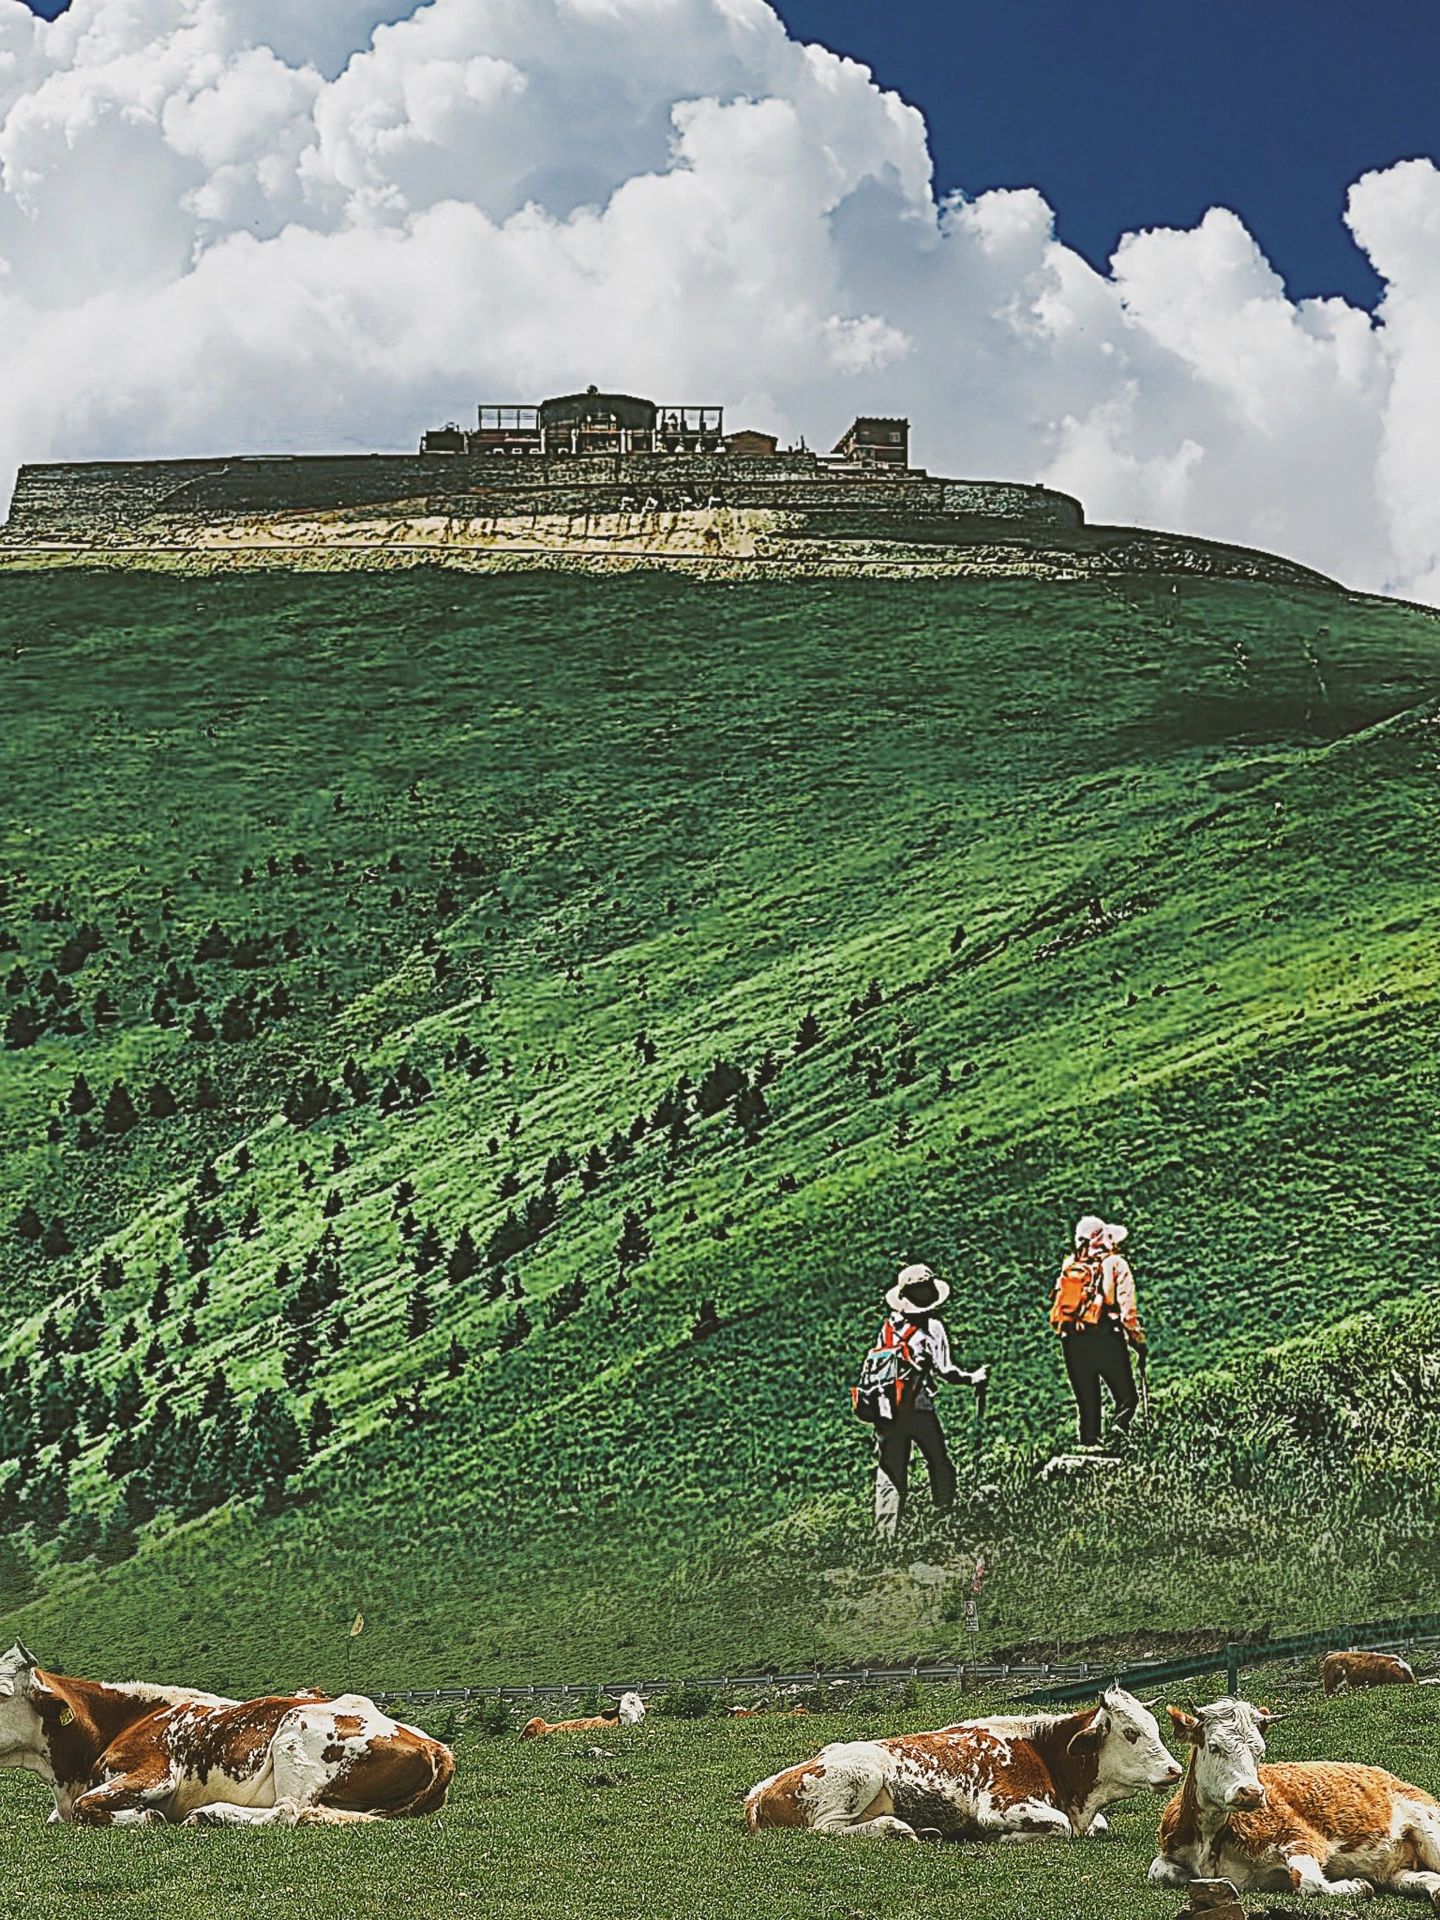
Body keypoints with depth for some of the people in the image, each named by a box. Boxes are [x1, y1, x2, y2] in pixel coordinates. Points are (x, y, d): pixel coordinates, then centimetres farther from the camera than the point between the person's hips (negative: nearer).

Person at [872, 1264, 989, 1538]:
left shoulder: (889, 1326, 6)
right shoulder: (932, 1327, -7)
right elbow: (945, 1370, -10)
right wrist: (973, 1377, 6)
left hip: (887, 1410, 4)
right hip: (919, 1409, -4)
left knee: (889, 1475, 5)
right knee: (941, 1467, 14)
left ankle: (886, 1536, 2)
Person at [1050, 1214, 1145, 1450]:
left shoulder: (1070, 1266, 14)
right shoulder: (1115, 1264, 0)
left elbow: (1056, 1305, 14)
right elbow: (1126, 1306, -7)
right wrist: (1137, 1339, -2)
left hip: (1073, 1342, 5)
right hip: (1106, 1340, -5)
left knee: (1087, 1404, 12)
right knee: (1127, 1398, 0)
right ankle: (1117, 1438, -23)